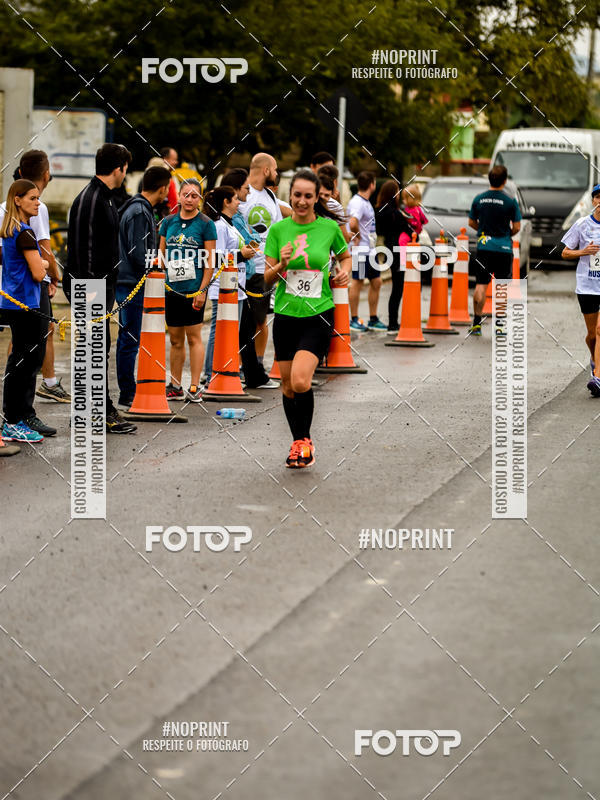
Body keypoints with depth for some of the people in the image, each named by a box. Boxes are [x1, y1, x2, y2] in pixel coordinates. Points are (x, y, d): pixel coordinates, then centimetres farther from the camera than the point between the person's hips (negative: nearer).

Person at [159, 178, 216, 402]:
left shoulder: (205, 224, -3)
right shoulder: (168, 222, 9)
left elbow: (210, 262, -5)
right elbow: (161, 255, 14)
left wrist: (202, 291, -11)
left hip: (194, 289, -4)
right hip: (171, 288, 4)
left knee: (193, 337, -2)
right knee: (175, 340, 10)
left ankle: (194, 387, 1)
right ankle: (175, 387, 16)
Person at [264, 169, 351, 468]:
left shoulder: (329, 227, -3)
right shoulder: (278, 230, 0)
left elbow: (345, 256, 17)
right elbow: (267, 278, 0)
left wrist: (344, 271, -4)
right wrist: (281, 264, -20)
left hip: (318, 316, -2)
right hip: (286, 316, 3)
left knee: (301, 381, -19)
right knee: (287, 385, 8)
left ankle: (305, 440, 2)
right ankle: (298, 443, 28)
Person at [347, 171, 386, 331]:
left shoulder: (366, 202, 15)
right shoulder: (357, 202, -16)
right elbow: (352, 223, -32)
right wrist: (358, 237, -17)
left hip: (370, 250, 10)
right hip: (360, 250, -10)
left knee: (376, 282, 12)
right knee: (357, 283, -2)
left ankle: (373, 320, 19)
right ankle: (354, 320, 5)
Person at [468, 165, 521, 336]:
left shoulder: (478, 199, 1)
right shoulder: (510, 201, -8)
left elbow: (471, 222, 10)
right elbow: (517, 227, -5)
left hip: (483, 246, 2)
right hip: (503, 248, -2)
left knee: (481, 285, 4)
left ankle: (476, 323, -2)